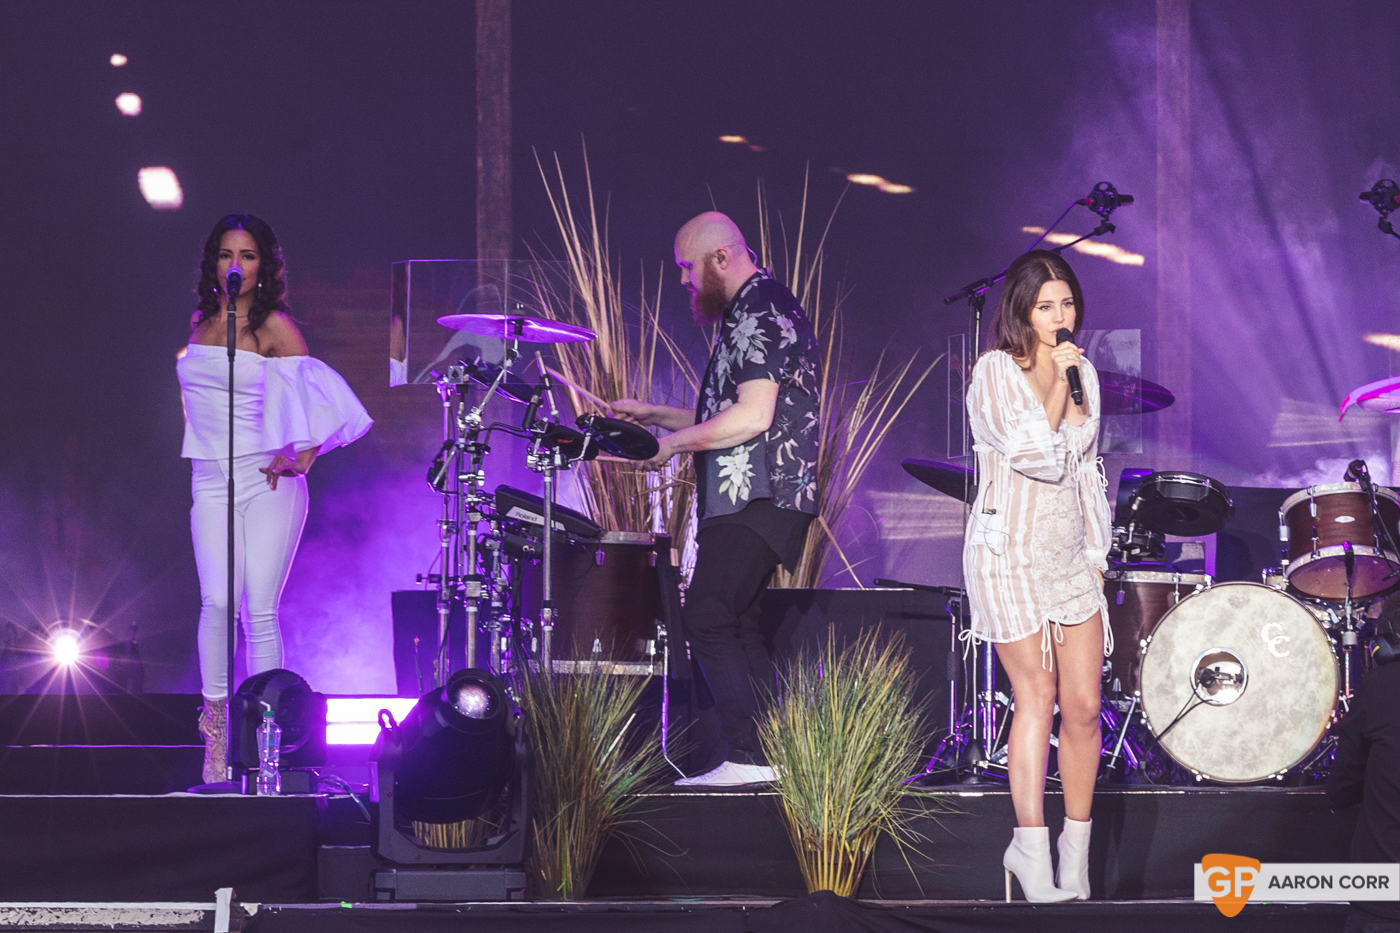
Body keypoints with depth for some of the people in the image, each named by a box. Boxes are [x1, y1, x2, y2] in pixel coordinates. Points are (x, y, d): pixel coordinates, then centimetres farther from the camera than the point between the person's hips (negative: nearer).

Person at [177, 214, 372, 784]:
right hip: (211, 480, 4)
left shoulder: (274, 325, -2)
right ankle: (215, 728, -7)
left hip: (268, 479, -4)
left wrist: (303, 454, -12)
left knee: (261, 609, -8)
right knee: (217, 602, -15)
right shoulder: (200, 321, 14)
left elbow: (315, 392, -6)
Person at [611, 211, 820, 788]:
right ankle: (772, 756, 11)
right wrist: (653, 414, 22)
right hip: (750, 498, 11)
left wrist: (674, 443, -13)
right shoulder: (752, 312, 22)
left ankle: (746, 756, -16)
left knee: (708, 618, -13)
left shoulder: (761, 313, -12)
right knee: (738, 623, 11)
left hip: (757, 498, -11)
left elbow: (753, 416, -22)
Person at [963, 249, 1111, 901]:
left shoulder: (1084, 374, 12)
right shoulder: (996, 372, -7)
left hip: (1070, 552, 5)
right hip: (1010, 550, -5)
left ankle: (1075, 860, 10)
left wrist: (1097, 553, 16)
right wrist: (1056, 382, -13)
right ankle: (1032, 851, -2)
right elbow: (1034, 453, -20)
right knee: (1036, 694, -8)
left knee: (1083, 704, 0)